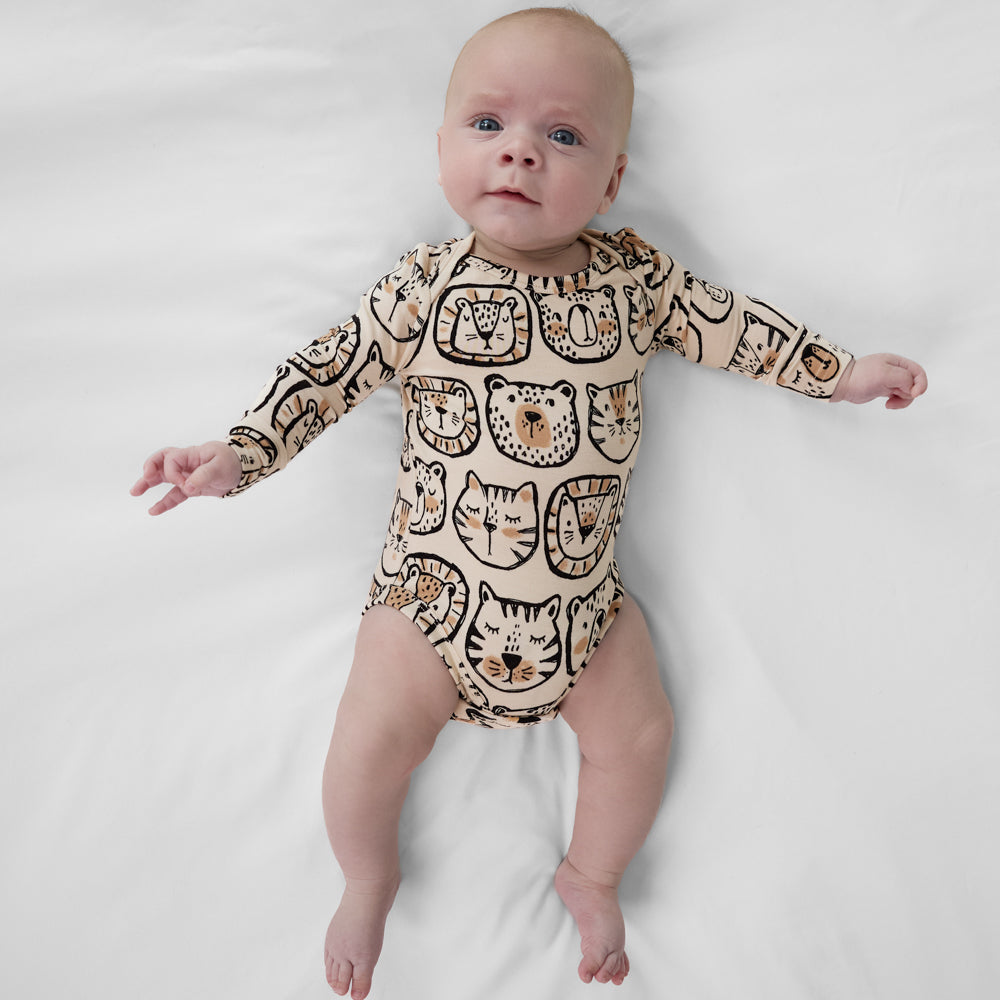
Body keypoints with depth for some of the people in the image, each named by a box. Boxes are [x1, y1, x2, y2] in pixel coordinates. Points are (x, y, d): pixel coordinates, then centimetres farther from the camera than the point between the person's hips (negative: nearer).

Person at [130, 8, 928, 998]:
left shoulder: (637, 276, -4)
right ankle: (368, 880, 27)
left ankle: (590, 874, 36)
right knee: (374, 738, -7)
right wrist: (238, 453, -13)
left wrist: (841, 370, 11)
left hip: (584, 593, 2)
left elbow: (731, 323, 9)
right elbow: (327, 370, -4)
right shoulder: (424, 286, -9)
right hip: (437, 581, -2)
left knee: (638, 733, 4)